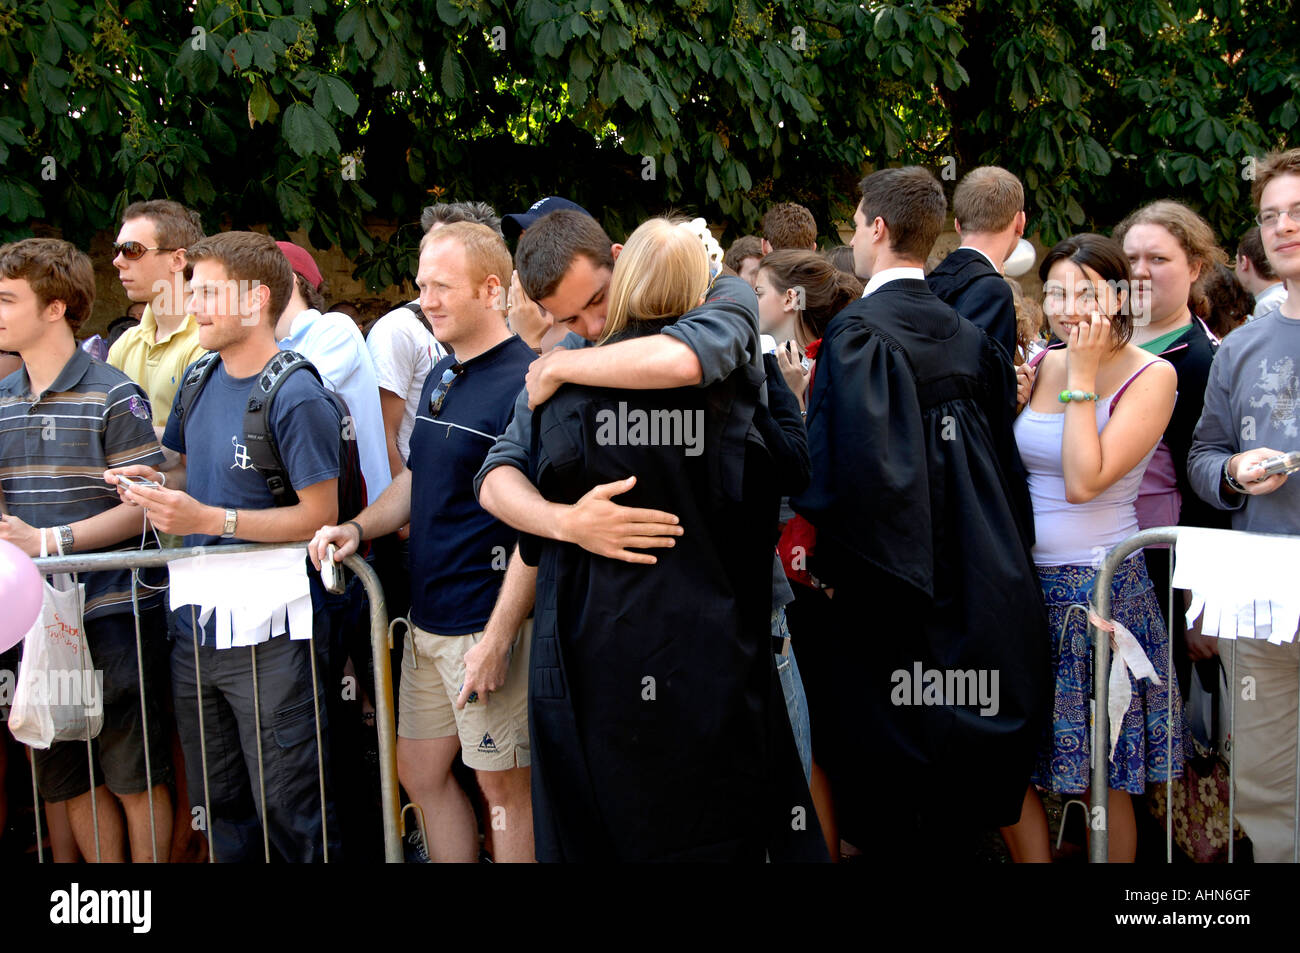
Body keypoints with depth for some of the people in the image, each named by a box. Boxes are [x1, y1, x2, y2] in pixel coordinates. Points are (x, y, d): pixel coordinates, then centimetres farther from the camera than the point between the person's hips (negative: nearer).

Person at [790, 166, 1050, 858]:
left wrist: (833, 562, -14)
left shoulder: (857, 333, -15)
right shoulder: (967, 336, 5)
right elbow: (1003, 457, 9)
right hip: (988, 590, 7)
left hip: (901, 600, -6)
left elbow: (856, 462, -27)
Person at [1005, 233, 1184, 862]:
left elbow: (1083, 480, -20)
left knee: (1101, 778, 5)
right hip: (1023, 583, 5)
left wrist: (1083, 375, -17)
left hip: (1099, 591, -5)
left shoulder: (1152, 375, -10)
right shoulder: (1041, 365, 7)